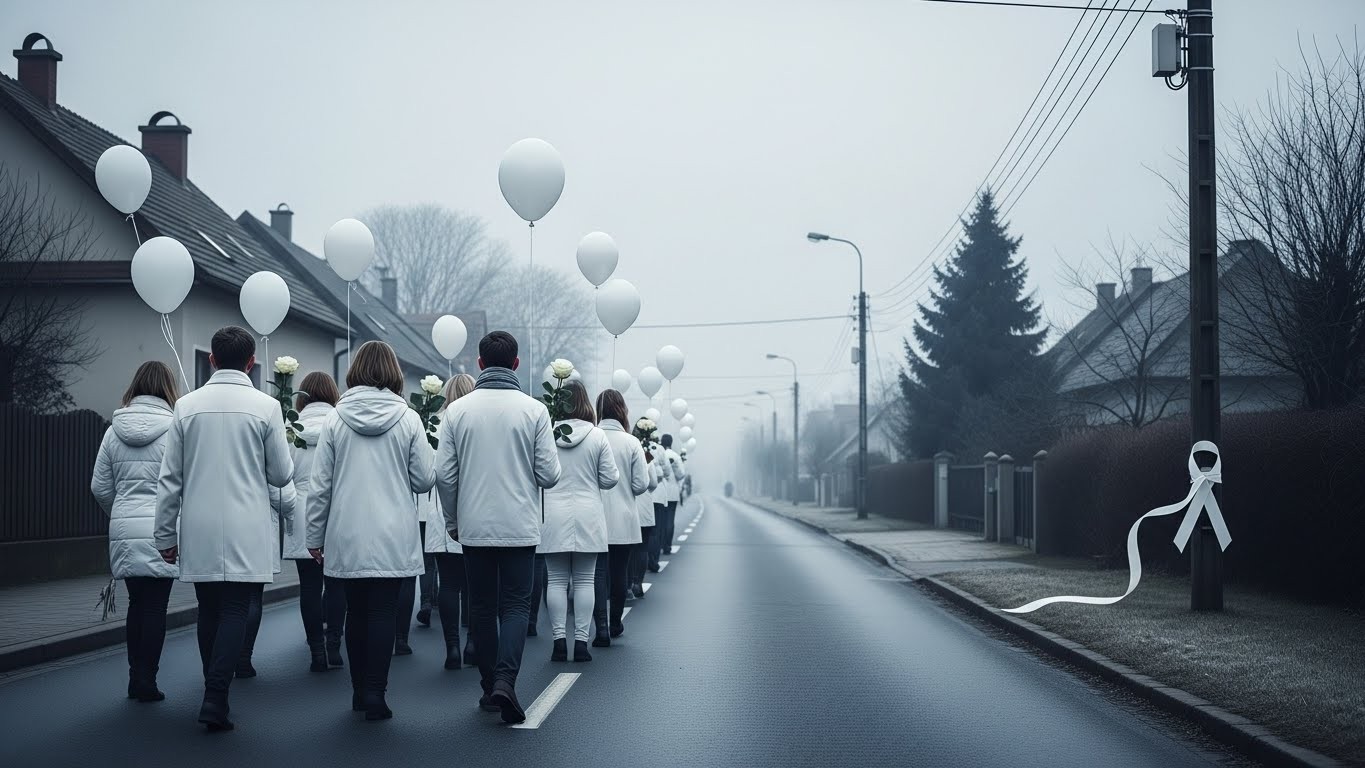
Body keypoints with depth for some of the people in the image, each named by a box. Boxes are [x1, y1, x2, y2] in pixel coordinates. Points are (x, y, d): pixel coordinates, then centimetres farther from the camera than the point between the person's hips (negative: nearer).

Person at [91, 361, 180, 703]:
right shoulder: (175, 429, -7)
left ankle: (136, 678, 18)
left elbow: (99, 487, 9)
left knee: (137, 603, 15)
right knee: (155, 606, 3)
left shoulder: (114, 431, 6)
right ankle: (146, 681, 4)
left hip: (124, 531, 4)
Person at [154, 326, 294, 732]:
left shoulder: (187, 406, 1)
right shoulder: (265, 406, -5)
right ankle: (216, 697, -13)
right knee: (235, 611, -1)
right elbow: (281, 475, 1)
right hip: (245, 531, -2)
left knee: (209, 611, 12)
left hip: (198, 531, 2)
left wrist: (166, 535, 11)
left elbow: (170, 478, 3)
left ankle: (214, 692, 19)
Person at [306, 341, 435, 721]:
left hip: (347, 536, 2)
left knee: (356, 612, 13)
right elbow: (425, 479, -1)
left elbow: (320, 485, 1)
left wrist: (315, 536, 9)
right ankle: (374, 694, -4)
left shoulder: (336, 419, -1)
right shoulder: (408, 419, -5)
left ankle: (359, 691, 21)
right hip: (393, 537, -2)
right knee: (383, 614, 1)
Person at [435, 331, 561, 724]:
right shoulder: (533, 409, -7)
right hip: (519, 526, -2)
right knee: (515, 606, 4)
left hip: (474, 527, 2)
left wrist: (452, 521, 12)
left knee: (482, 607, 12)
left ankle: (490, 685, 17)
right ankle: (505, 680, -14)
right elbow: (549, 474, -7)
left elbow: (444, 474, -2)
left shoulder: (457, 410, -2)